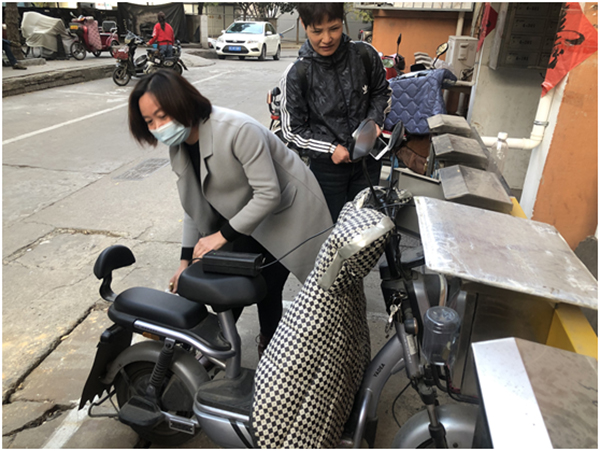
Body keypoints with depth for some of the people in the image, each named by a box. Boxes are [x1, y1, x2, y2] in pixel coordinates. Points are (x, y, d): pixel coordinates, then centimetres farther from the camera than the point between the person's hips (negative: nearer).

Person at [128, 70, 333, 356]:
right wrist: (187, 259, 3)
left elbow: (269, 194, -29)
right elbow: (195, 206, 6)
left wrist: (222, 235, -26)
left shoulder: (238, 130, -30)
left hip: (287, 212, -7)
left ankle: (269, 344, 18)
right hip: (244, 216, 7)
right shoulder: (179, 146, -3)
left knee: (266, 287, -9)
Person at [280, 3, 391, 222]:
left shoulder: (366, 56, -11)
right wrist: (330, 149, -19)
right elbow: (293, 131, -9)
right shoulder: (296, 76, -17)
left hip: (368, 159, 3)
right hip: (327, 166, -2)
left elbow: (382, 93, 8)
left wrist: (374, 121, -11)